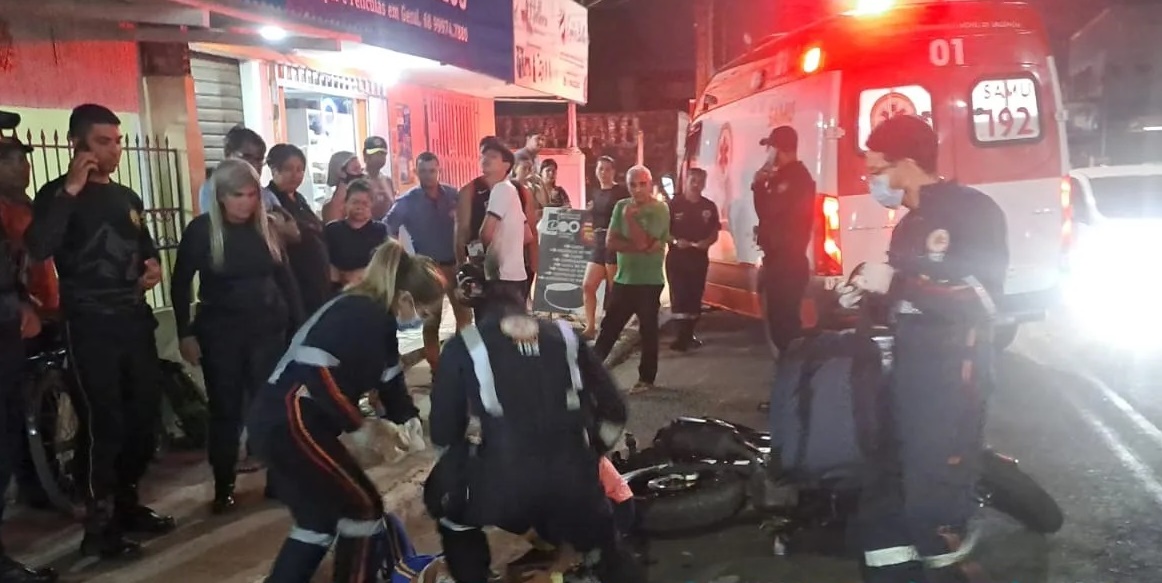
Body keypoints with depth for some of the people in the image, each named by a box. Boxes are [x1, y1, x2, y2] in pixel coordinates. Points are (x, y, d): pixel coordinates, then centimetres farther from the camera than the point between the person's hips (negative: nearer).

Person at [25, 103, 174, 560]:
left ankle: (126, 503, 27)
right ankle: (99, 527, 4)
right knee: (103, 424, -7)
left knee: (145, 415, 11)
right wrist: (70, 190, -24)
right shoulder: (58, 194, -5)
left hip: (135, 318, 7)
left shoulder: (127, 197, 15)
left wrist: (153, 265, 7)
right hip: (89, 324, -7)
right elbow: (39, 249, -24)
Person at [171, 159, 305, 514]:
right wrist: (185, 334, -5)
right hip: (220, 333, -2)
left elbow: (284, 277, 7)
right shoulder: (201, 230, -6)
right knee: (225, 410, 6)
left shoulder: (266, 228, 3)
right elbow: (180, 284, -2)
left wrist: (300, 322, 4)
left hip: (268, 329, 2)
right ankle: (223, 488, 19)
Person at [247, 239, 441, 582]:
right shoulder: (364, 316, -17)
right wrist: (357, 425, -17)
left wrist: (408, 417, 0)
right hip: (290, 421, -10)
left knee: (320, 516, 19)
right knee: (364, 508, 2)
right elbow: (315, 369, -27)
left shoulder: (374, 315, 13)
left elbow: (388, 376, 16)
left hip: (280, 421, 10)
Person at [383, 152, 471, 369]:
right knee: (431, 320, 6)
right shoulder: (408, 201, -6)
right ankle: (435, 367, 17)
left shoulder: (453, 195, -1)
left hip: (454, 264, 2)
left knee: (465, 315, 6)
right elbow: (387, 229, -6)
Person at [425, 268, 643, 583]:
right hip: (575, 483, 2)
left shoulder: (463, 345, 9)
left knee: (447, 501, 31)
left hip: (501, 486, -2)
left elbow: (442, 431, 8)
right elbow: (613, 409, 15)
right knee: (608, 554, 30)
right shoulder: (565, 335, 16)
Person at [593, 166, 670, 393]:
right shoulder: (621, 206, 5)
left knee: (648, 330, 5)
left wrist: (629, 216, -12)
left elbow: (642, 242, -19)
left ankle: (646, 378, 16)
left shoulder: (660, 209, -10)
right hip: (623, 279, 5)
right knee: (609, 327, 11)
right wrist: (638, 247, -15)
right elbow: (610, 241, -3)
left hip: (649, 281, -5)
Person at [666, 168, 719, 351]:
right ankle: (683, 335, -6)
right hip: (677, 256, -3)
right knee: (679, 296, -8)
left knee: (695, 296, 7)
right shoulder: (673, 204, -4)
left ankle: (688, 335, 19)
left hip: (699, 257, 3)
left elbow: (715, 232, 9)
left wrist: (707, 242, -12)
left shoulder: (709, 206, 5)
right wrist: (675, 241, -19)